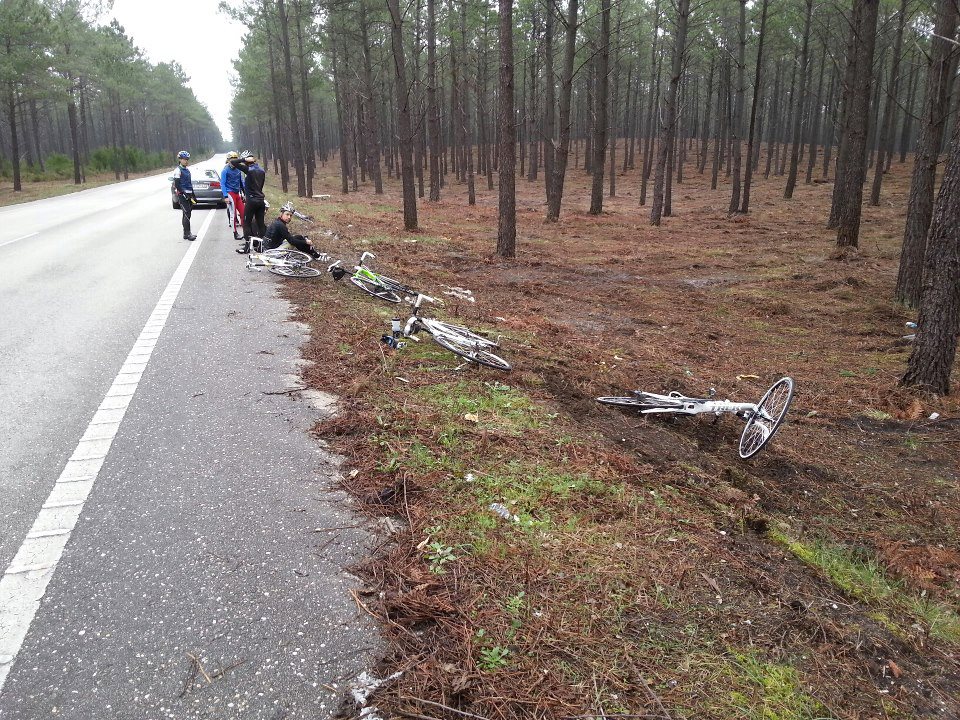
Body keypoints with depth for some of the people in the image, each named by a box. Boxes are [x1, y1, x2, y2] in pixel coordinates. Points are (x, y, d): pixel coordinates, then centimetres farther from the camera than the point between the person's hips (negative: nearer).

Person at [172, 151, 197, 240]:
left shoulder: (187, 170, 16)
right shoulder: (178, 170, -9)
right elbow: (177, 185, -14)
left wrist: (193, 195, 19)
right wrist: (184, 194, -20)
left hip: (188, 194, 8)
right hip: (182, 195, -8)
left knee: (187, 214, 10)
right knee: (187, 214, -13)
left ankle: (186, 233, 15)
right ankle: (187, 234, -12)